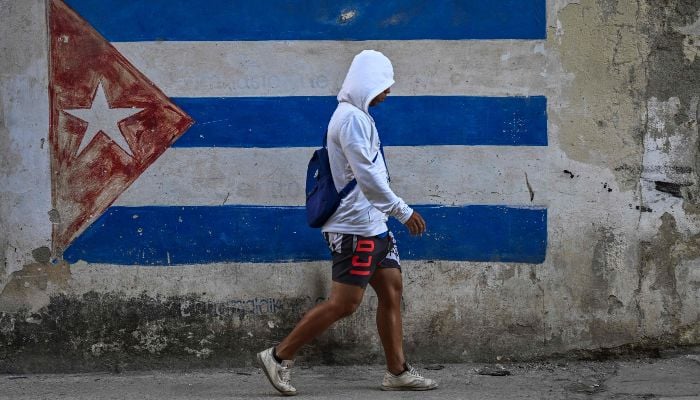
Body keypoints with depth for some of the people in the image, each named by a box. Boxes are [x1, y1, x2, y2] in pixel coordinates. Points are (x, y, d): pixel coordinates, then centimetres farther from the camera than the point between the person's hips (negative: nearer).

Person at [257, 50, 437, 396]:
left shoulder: (358, 116, 16)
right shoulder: (352, 118, -16)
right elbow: (367, 178, -21)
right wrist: (404, 212, -17)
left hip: (373, 226, 10)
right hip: (356, 228, -10)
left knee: (391, 292, 9)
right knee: (344, 303, -9)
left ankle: (397, 371, 12)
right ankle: (279, 357, -3)